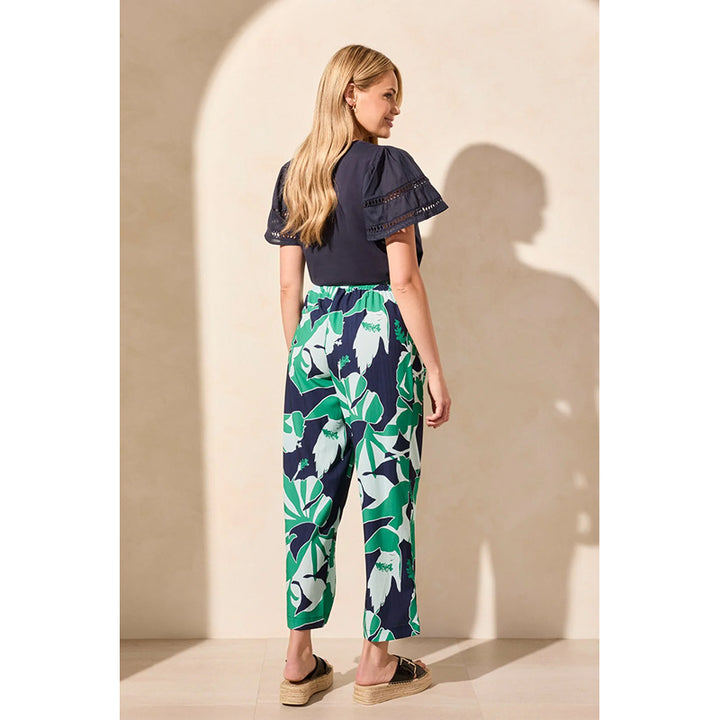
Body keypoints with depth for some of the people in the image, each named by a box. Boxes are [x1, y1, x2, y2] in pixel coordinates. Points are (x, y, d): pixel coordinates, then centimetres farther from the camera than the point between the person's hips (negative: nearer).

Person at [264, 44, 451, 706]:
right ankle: (377, 664, 15)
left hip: (314, 340, 6)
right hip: (379, 338, -6)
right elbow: (404, 280, -12)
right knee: (386, 499, 4)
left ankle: (300, 661, 18)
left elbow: (290, 286, 12)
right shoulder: (386, 166, -8)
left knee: (310, 498, 9)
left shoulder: (295, 175, 11)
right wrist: (434, 368, -7)